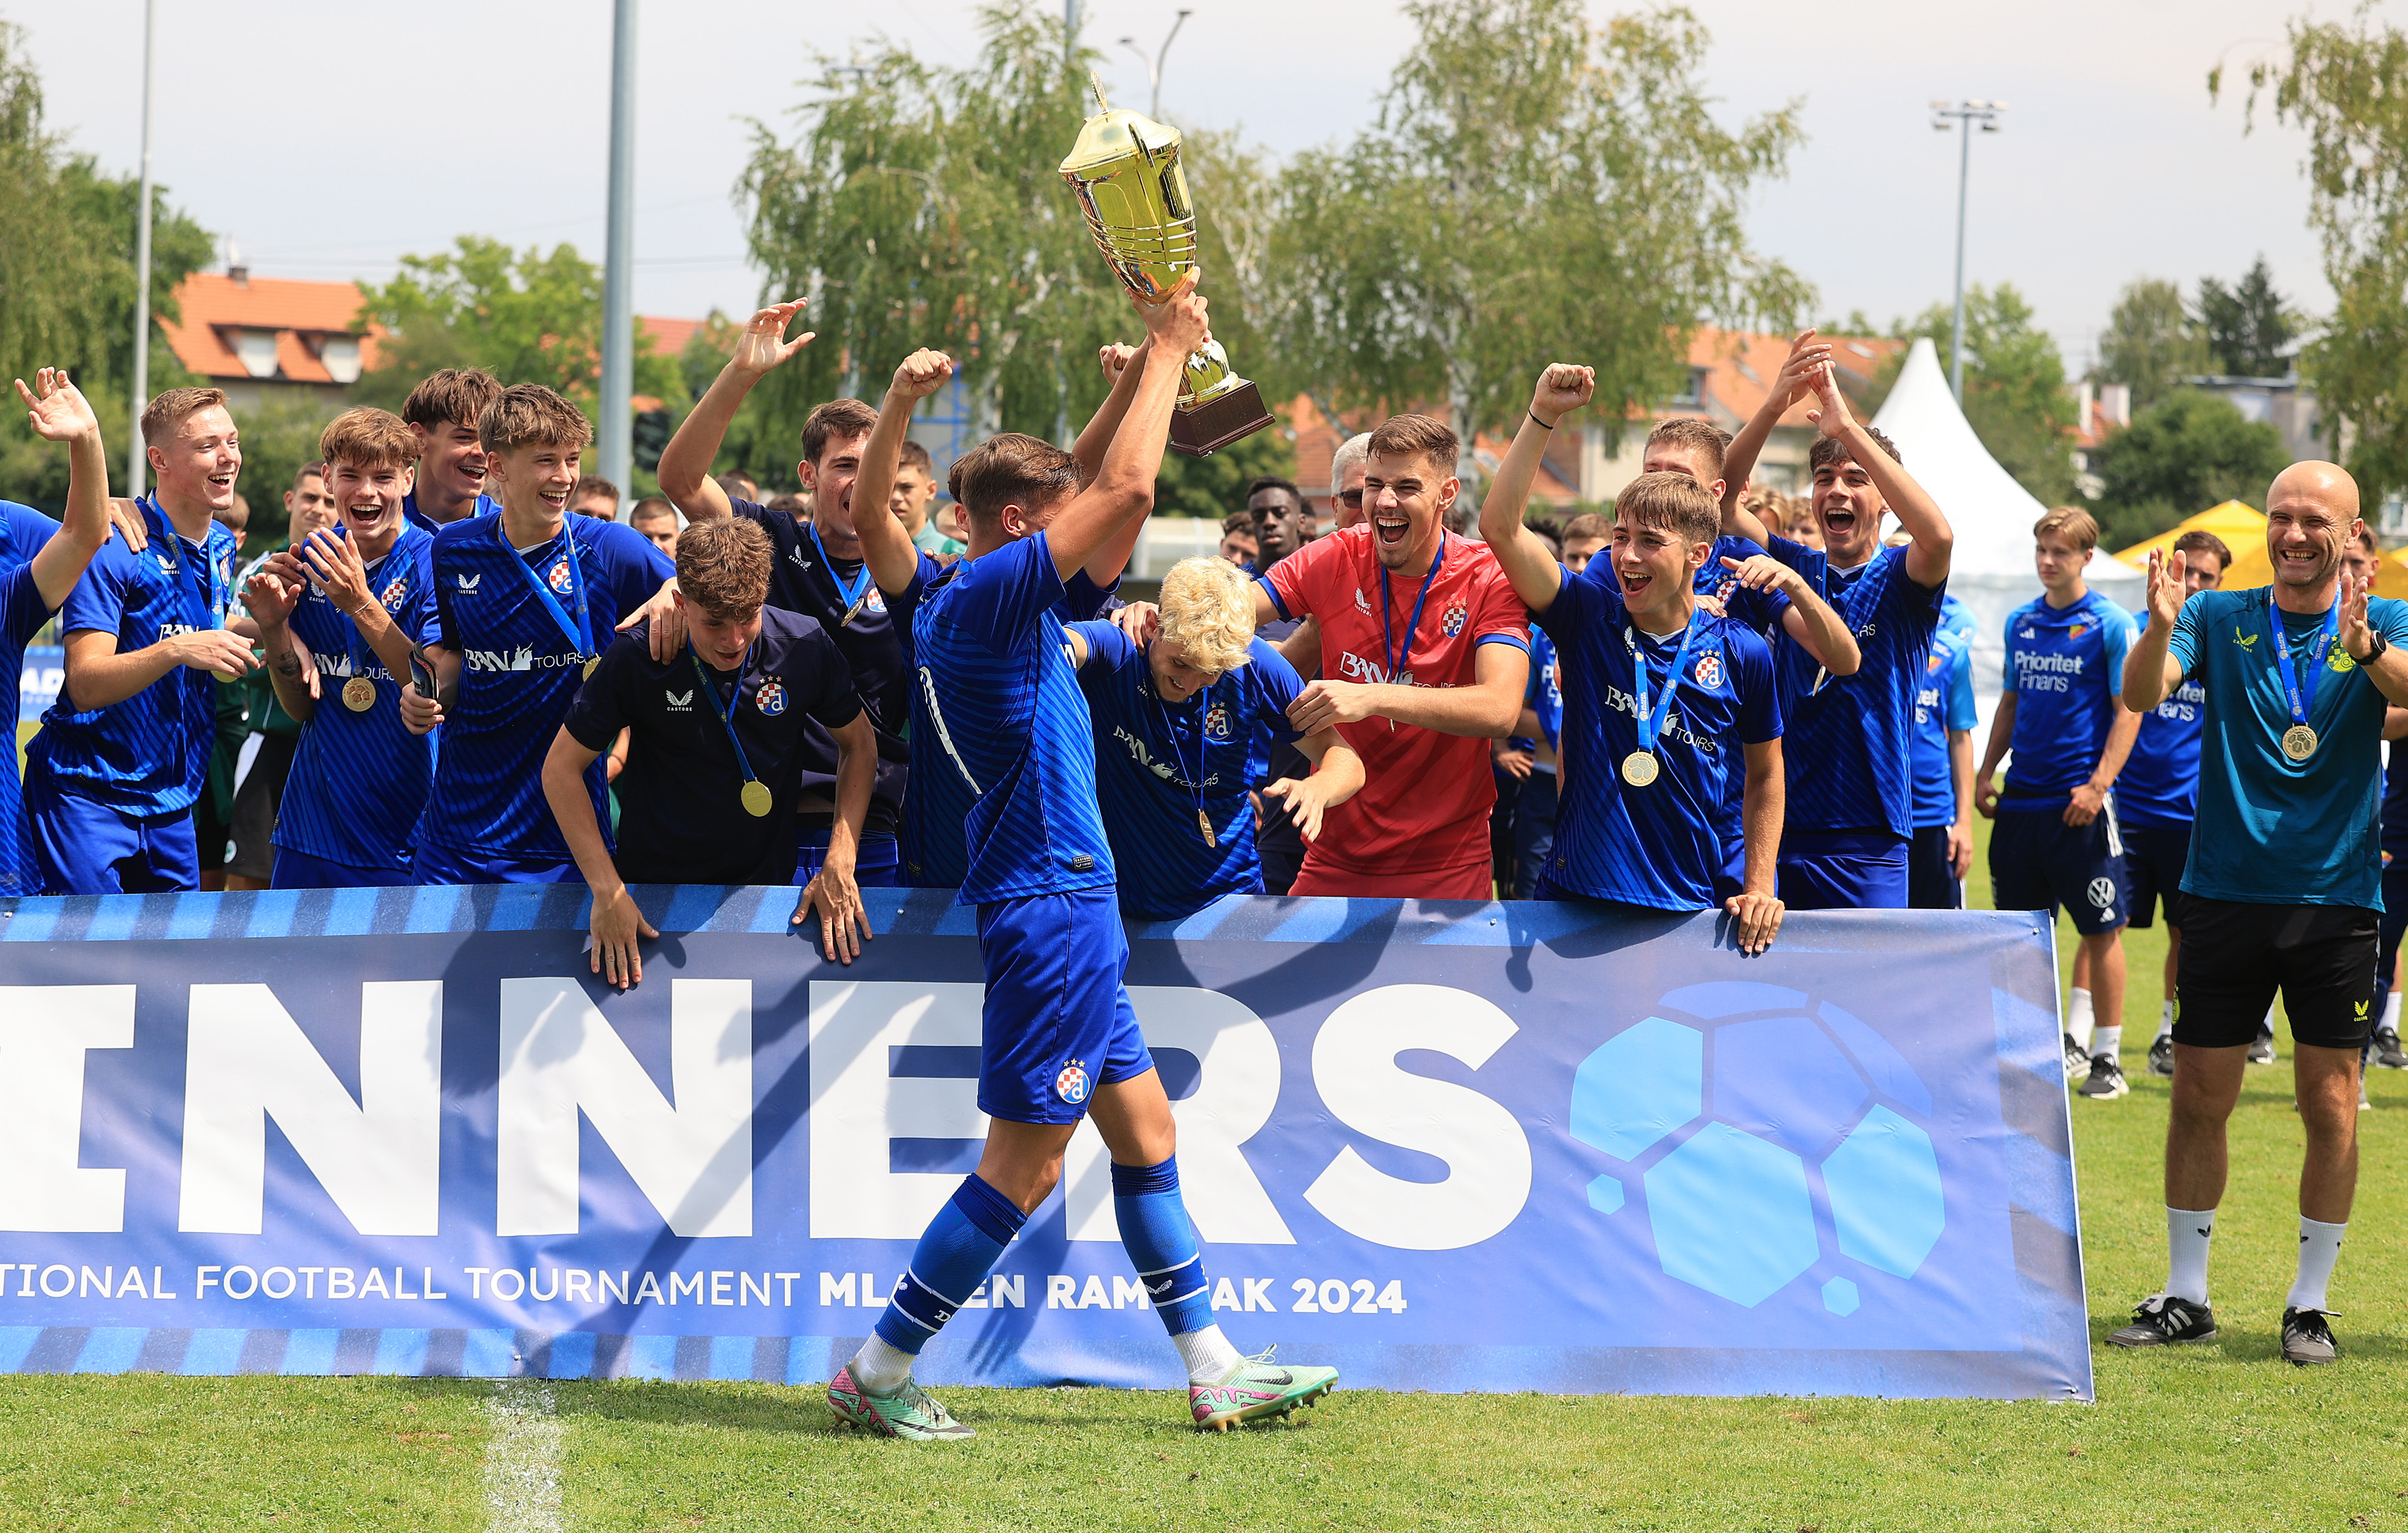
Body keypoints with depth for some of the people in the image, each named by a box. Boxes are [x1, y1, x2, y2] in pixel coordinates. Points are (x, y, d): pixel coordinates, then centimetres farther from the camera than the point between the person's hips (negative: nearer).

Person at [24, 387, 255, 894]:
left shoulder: (222, 548, 10)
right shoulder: (115, 546, -15)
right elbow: (85, 685, -22)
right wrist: (176, 651, -36)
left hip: (171, 806, 7)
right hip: (88, 796, -7)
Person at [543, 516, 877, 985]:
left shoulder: (806, 647, -12)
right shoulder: (636, 659, -17)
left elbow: (858, 744, 5)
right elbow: (562, 769, -9)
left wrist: (839, 865, -7)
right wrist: (607, 890, -17)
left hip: (766, 887, 2)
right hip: (651, 894, -2)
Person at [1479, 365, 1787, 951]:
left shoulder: (1740, 653, -1)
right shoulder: (1590, 614, 0)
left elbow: (1764, 774, 12)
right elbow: (1500, 526, -11)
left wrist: (1758, 890, 6)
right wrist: (1542, 416, -17)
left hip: (1690, 908, 0)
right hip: (1573, 899, 0)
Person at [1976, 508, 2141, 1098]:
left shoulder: (2110, 624, -6)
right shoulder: (2021, 623, 11)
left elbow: (2128, 712, -8)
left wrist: (2098, 784, -16)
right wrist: (1985, 772, 11)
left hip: (2080, 800, -6)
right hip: (2021, 799, 6)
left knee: (2101, 930, -1)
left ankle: (2106, 1057, 5)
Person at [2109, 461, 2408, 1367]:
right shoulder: (2221, 618, 4)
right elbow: (2141, 696, -11)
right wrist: (2161, 628, -32)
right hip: (2226, 891, 1)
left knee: (2330, 1106, 0)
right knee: (2199, 1097, 4)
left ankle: (2310, 1304, 11)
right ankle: (2185, 1295, 16)